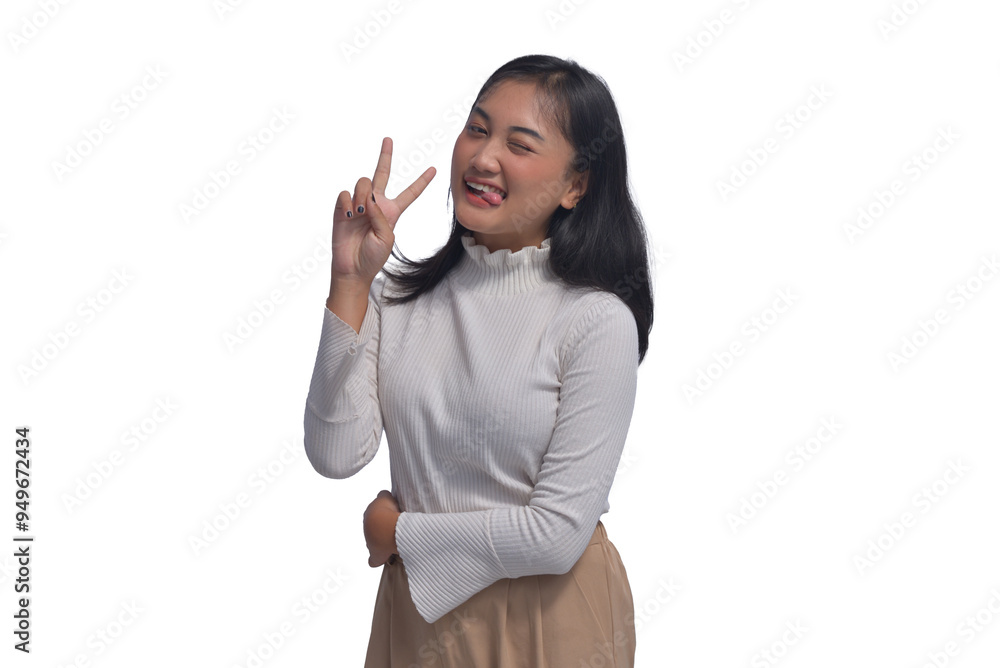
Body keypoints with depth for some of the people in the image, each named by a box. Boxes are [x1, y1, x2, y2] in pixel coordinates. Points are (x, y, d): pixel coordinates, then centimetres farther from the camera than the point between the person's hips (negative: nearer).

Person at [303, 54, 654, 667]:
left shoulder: (597, 321, -17)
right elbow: (337, 456, -13)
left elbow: (556, 535, -19)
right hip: (416, 604, 4)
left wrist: (400, 533, -7)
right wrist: (350, 280, -16)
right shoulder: (400, 294, -4)